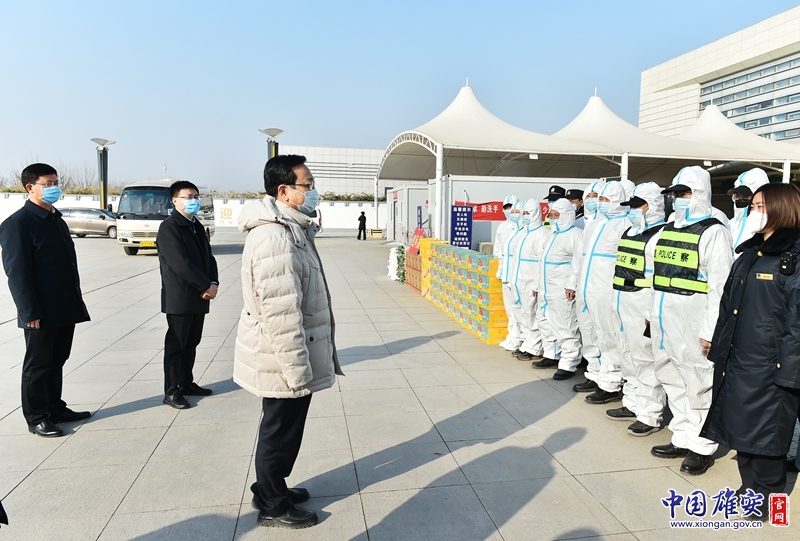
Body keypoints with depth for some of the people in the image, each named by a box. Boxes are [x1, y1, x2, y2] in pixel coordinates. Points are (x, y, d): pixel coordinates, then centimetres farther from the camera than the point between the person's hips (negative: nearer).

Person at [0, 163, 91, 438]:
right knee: (38, 365, 5)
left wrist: (76, 301, 15)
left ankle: (55, 409, 28)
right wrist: (30, 312, -19)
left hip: (65, 308, 8)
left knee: (56, 362, 17)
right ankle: (36, 418, 17)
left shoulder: (57, 220, 15)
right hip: (42, 312, -7)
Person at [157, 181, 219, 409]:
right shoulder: (168, 227, -12)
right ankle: (171, 391, 11)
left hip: (199, 296, 8)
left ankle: (186, 383, 27)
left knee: (191, 344, 15)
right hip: (179, 298, -7)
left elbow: (208, 257, 12)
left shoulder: (197, 226, 14)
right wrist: (206, 286, -16)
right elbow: (180, 264, -20)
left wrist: (213, 283, -5)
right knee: (176, 345, 1)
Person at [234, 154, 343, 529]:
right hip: (283, 362, -10)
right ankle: (272, 506, 26)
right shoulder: (274, 238, -24)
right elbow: (280, 316, -28)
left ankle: (273, 488, 40)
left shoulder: (290, 229, 11)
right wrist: (298, 371, -23)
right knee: (280, 432, 7)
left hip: (289, 360, 10)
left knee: (283, 430, 23)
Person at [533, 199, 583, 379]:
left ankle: (568, 365, -1)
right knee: (545, 323, 17)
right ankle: (551, 356, 31)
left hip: (563, 290, -10)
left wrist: (572, 284, -23)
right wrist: (540, 284, 23)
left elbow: (579, 262, -19)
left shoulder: (575, 235, -11)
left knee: (565, 328, -7)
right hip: (546, 289, 10)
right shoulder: (554, 234, 19)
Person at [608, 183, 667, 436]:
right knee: (628, 360, 17)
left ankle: (650, 416, 7)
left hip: (643, 310, -9)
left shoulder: (660, 235, -12)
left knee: (645, 361, -3)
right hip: (623, 308, 10)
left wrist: (653, 314, -22)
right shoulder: (629, 232, 17)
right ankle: (633, 404, 29)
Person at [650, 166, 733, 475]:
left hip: (693, 327, -8)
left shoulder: (713, 232, -9)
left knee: (699, 386, 1)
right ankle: (683, 439, 28)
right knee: (674, 385, 15)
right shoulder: (667, 230, 15)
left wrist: (710, 331, -17)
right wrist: (652, 314, 17)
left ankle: (703, 447, 15)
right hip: (664, 324, 8)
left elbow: (720, 287, -14)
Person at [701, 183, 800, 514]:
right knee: (741, 425, 15)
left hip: (770, 363, -7)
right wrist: (719, 346, 13)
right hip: (737, 359, 8)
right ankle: (750, 487, 31)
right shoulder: (749, 254, 14)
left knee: (767, 431, 4)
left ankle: (767, 495, 22)